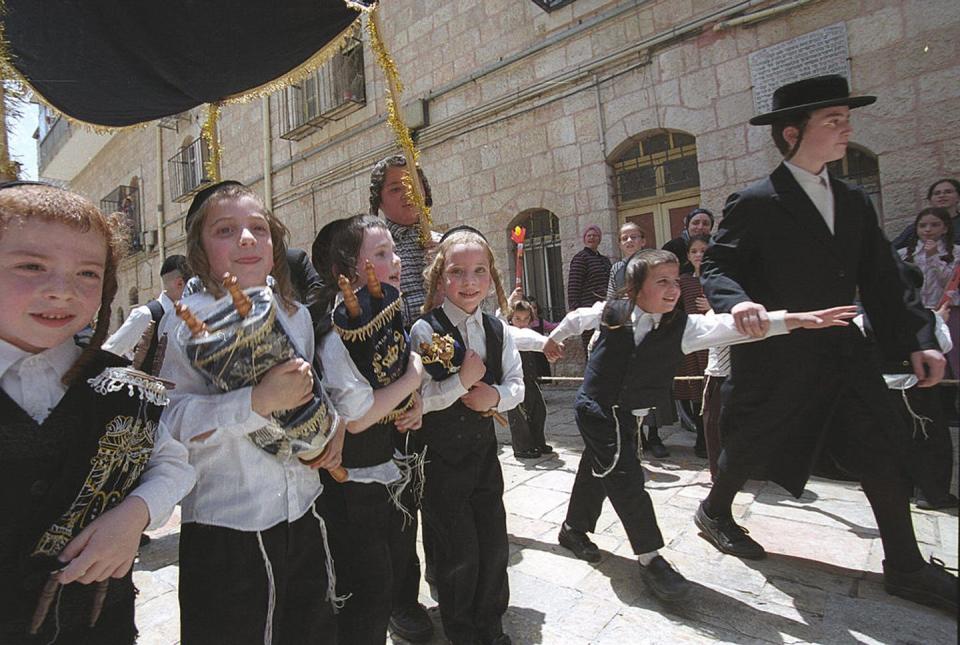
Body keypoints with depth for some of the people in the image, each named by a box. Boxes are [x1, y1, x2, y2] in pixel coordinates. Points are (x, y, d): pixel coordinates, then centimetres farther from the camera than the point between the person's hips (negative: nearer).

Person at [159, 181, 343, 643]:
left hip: (303, 514, 5)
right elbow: (168, 419, -19)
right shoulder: (188, 320, -10)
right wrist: (260, 401, -29)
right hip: (223, 527, -4)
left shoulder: (296, 314, 6)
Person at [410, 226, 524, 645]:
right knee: (459, 550, 7)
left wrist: (496, 396, -15)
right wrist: (463, 381, -26)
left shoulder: (497, 330, 2)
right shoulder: (425, 330, -14)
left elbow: (517, 386, 4)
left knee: (494, 541, 14)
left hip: (483, 450, 5)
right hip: (441, 457, -5)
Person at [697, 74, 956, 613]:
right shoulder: (754, 204, -10)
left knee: (885, 452, 6)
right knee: (751, 447, 10)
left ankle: (906, 567, 25)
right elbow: (716, 267, -12)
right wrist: (738, 301, -33)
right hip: (776, 356, -6)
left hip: (843, 352, 6)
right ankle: (715, 512, 37)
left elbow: (884, 280, 9)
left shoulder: (854, 202, 10)